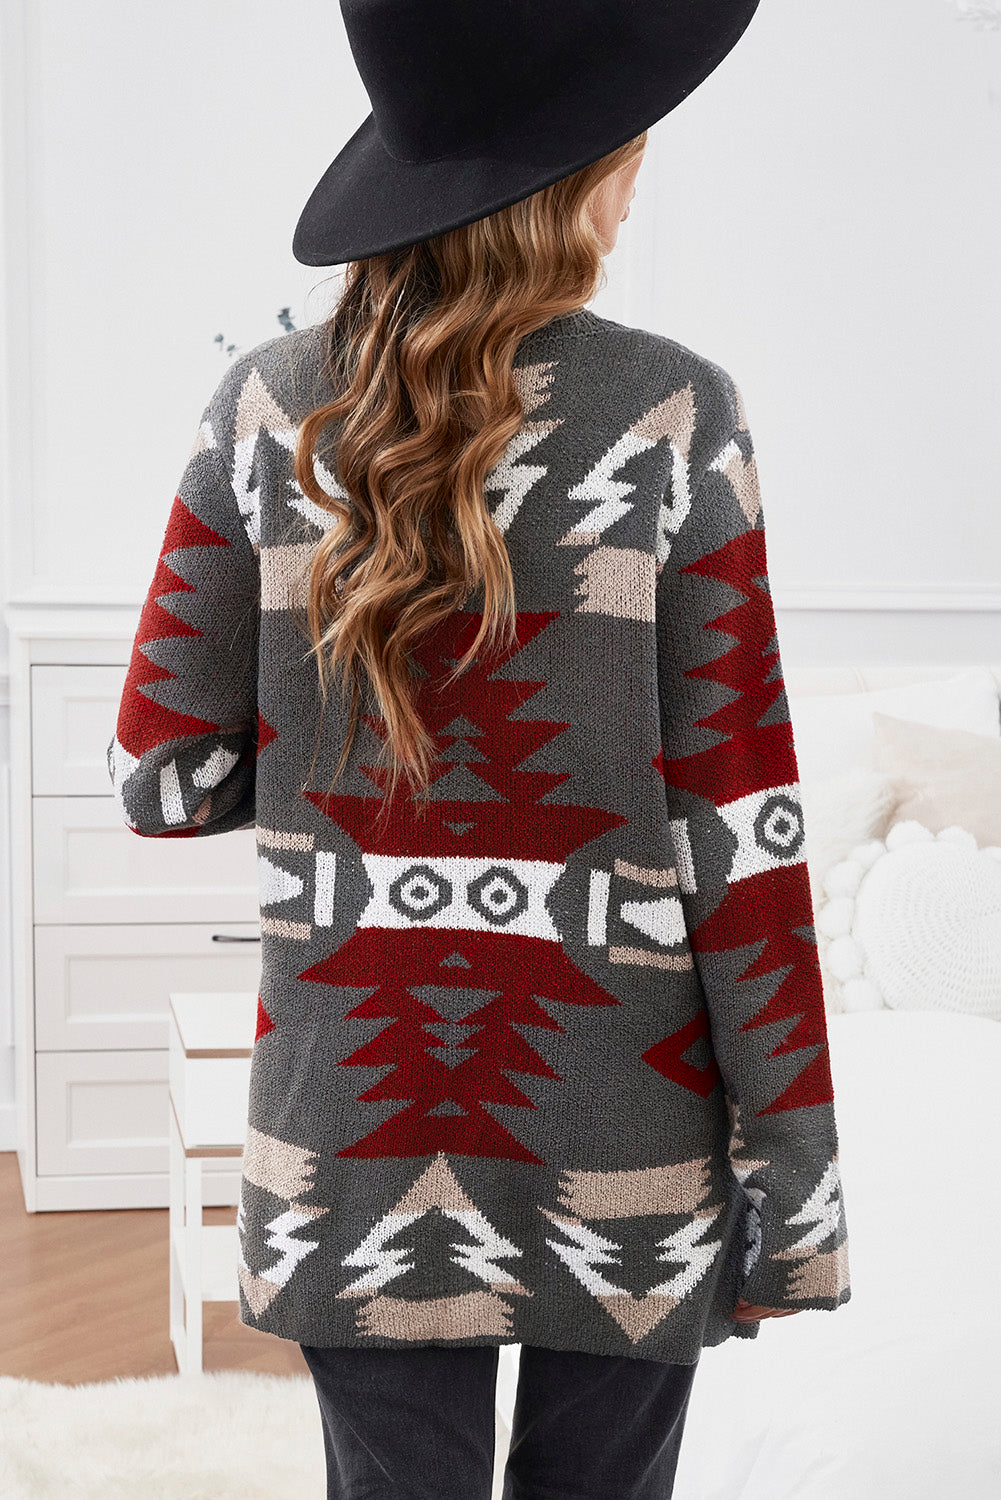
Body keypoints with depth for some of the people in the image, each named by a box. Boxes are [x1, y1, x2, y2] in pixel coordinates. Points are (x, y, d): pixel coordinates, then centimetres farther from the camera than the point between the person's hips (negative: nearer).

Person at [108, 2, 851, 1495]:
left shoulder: (270, 409, -5)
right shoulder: (674, 419, -12)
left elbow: (164, 780, -1)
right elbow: (739, 834, -11)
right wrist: (792, 1184, -3)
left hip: (353, 1128, 2)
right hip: (623, 1145, -1)